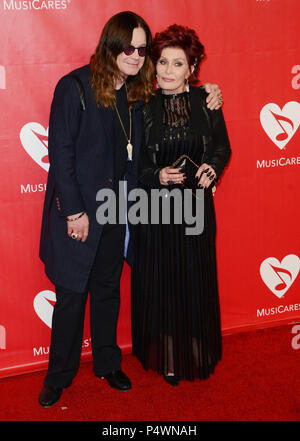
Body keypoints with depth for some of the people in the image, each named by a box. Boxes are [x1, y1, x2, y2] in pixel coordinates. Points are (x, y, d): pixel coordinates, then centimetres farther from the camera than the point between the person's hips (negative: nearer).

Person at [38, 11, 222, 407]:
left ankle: (107, 363, 33)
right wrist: (74, 211, -16)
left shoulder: (138, 93, 4)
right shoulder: (75, 86, -12)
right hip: (77, 208, -5)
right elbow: (60, 151, -13)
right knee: (71, 293, 5)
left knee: (108, 288, 17)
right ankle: (59, 375, 22)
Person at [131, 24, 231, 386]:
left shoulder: (206, 102, -1)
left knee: (196, 280, 10)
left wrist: (212, 169, -11)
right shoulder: (143, 106, -5)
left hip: (196, 206, 2)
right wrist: (157, 176, -20)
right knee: (160, 281, 6)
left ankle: (197, 354, 29)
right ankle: (166, 358, 24)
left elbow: (222, 148, 8)